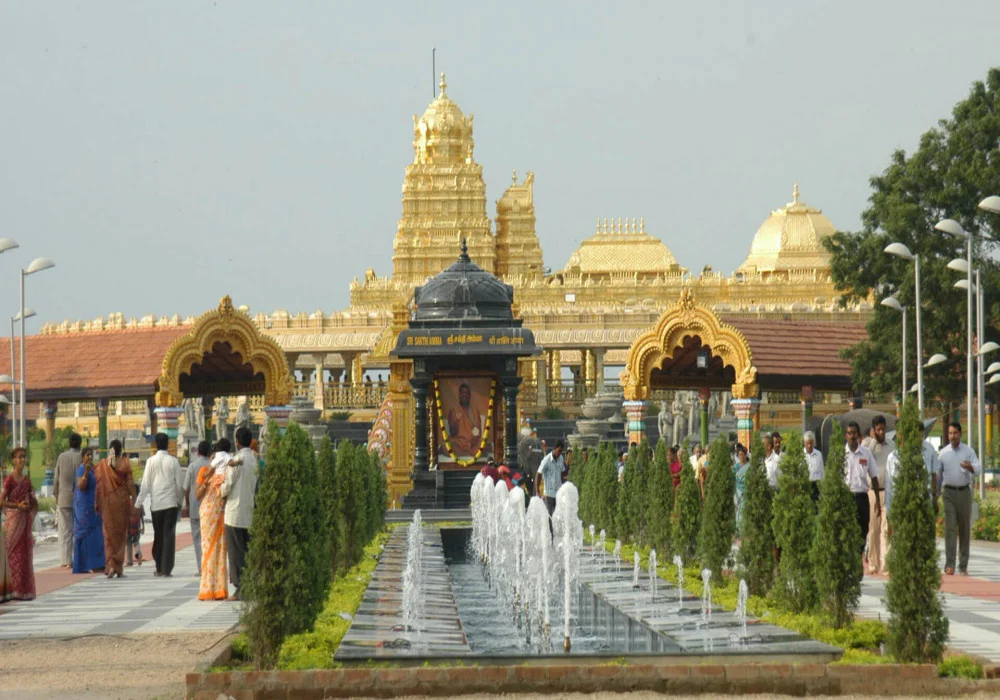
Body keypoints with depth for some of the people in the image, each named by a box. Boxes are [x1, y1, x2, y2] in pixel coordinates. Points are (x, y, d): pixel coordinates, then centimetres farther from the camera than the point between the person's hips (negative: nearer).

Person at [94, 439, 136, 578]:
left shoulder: (102, 464, -2)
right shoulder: (125, 463, -5)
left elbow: (99, 484, -1)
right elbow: (130, 483, -6)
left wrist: (97, 503, 6)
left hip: (107, 502, 1)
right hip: (122, 501, -1)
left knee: (109, 534, 8)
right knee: (121, 534, 8)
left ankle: (110, 566, -5)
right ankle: (118, 568, 7)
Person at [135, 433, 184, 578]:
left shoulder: (151, 461, -2)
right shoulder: (173, 461, -2)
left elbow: (145, 484, -3)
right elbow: (180, 484, 1)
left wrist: (138, 503, 2)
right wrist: (180, 500, 15)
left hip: (156, 504, 1)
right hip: (171, 502, -1)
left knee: (158, 535, 11)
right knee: (169, 535, 0)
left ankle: (159, 568, 14)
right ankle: (167, 569, -7)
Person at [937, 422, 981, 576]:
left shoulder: (969, 451, 3)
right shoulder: (943, 453, 6)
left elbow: (978, 469, -9)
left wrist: (970, 467, -31)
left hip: (964, 492, 0)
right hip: (949, 492, 0)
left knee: (964, 529, 4)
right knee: (950, 528, -10)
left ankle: (963, 566, 10)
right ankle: (949, 565, -13)